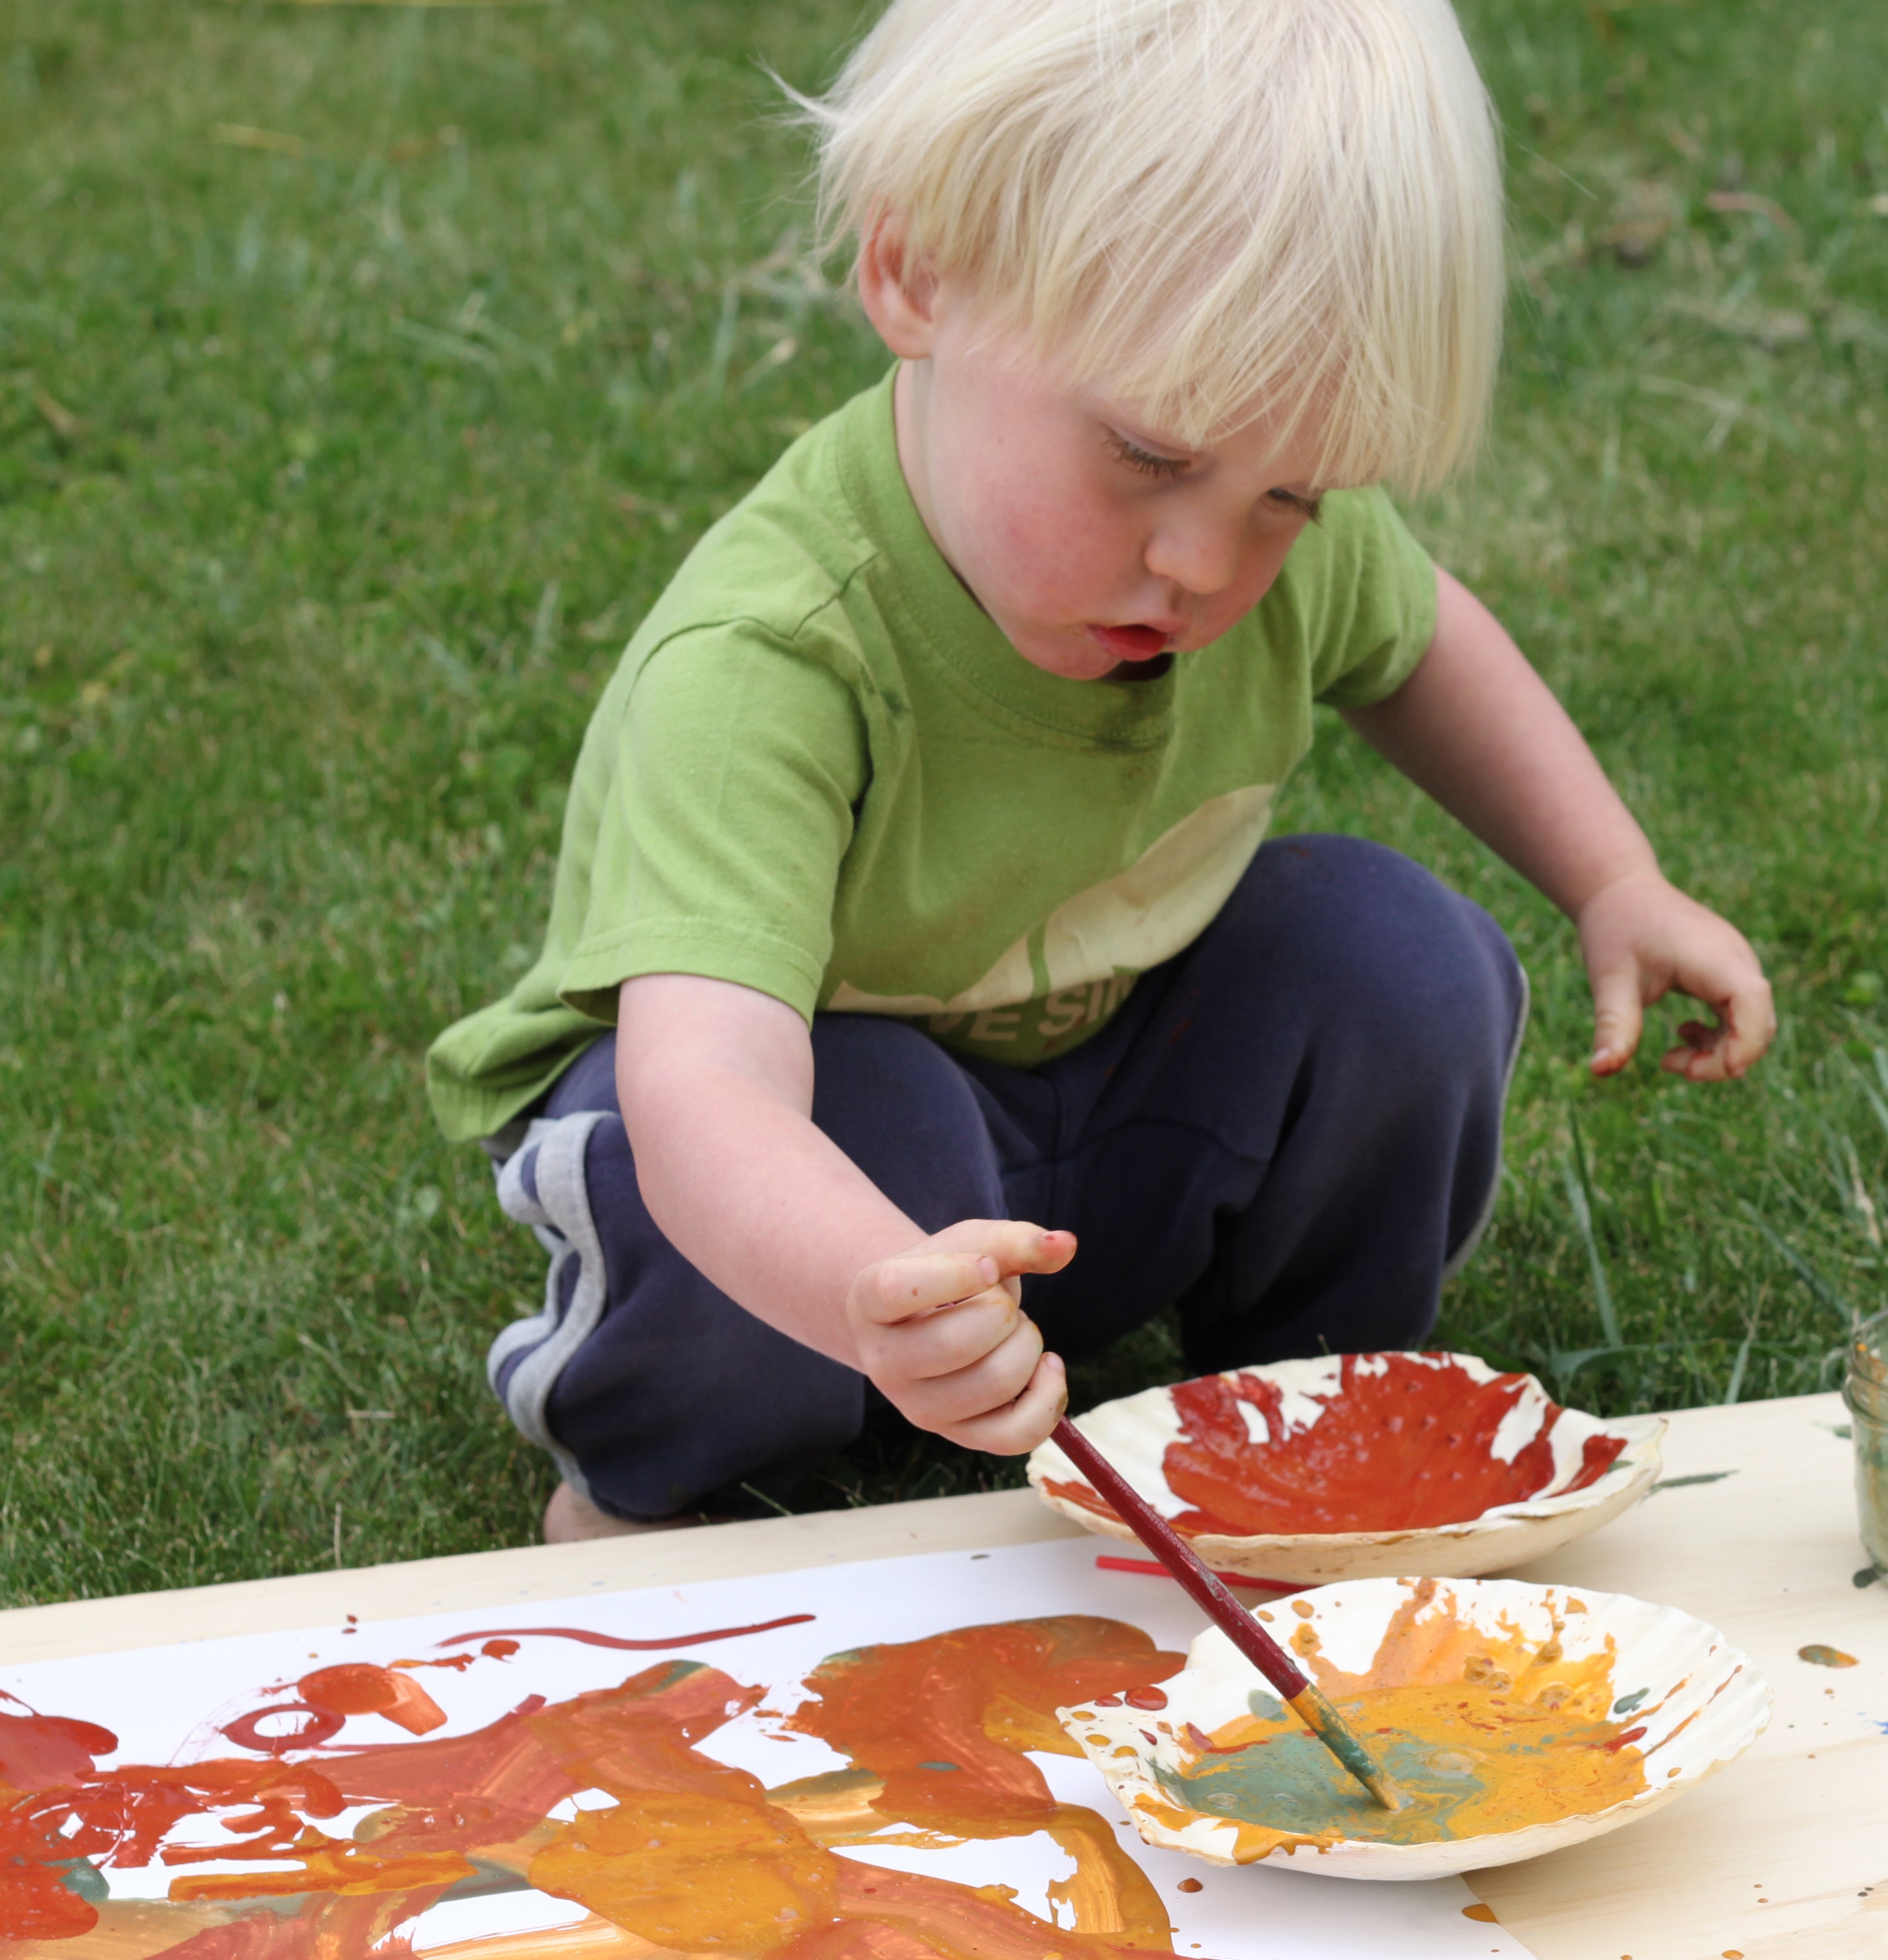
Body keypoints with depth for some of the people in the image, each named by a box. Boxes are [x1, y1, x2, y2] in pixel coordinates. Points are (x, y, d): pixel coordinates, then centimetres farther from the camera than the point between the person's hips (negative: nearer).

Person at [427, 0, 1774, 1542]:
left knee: (1397, 953, -16)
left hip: (1110, 1116, 6)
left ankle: (1312, 1382, 10)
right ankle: (648, 1472, -6)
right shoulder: (761, 668, -39)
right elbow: (702, 1096, -53)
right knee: (870, 1119, -37)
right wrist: (883, 1297, -73)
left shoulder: (1283, 540, -16)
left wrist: (1617, 886, 1)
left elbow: (1410, 640, 11)